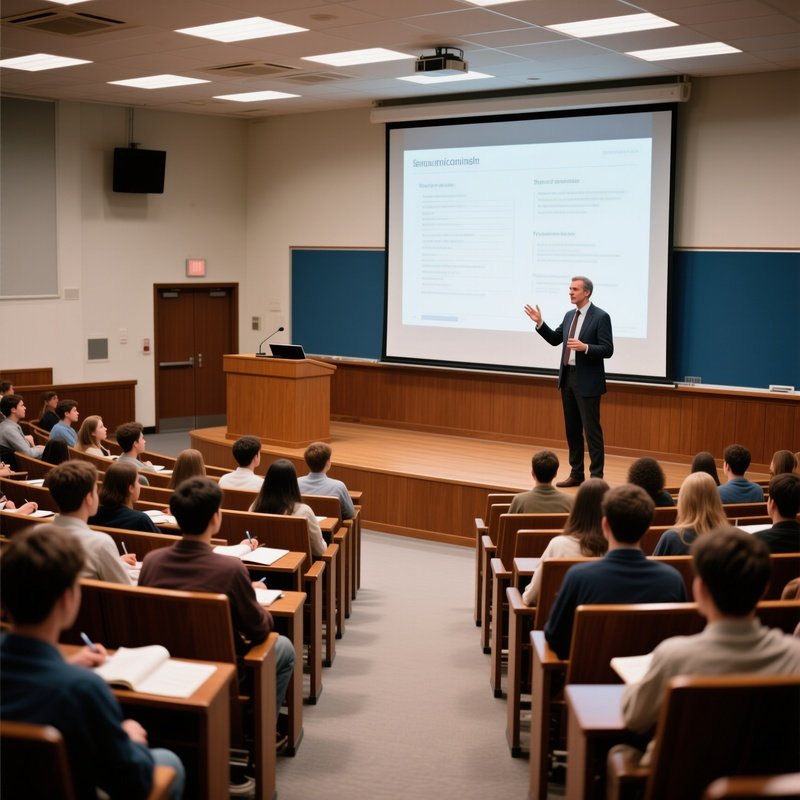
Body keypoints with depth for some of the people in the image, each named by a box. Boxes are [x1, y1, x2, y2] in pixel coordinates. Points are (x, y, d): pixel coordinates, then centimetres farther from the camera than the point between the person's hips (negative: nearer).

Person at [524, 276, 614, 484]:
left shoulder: (600, 317, -10)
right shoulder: (569, 315, 12)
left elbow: (607, 350, -14)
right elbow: (555, 339, 18)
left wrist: (585, 347, -28)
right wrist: (539, 323, 7)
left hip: (587, 381, -8)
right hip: (567, 377, 8)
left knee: (591, 429, -4)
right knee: (572, 429, 12)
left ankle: (596, 477, 2)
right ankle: (576, 474, 21)